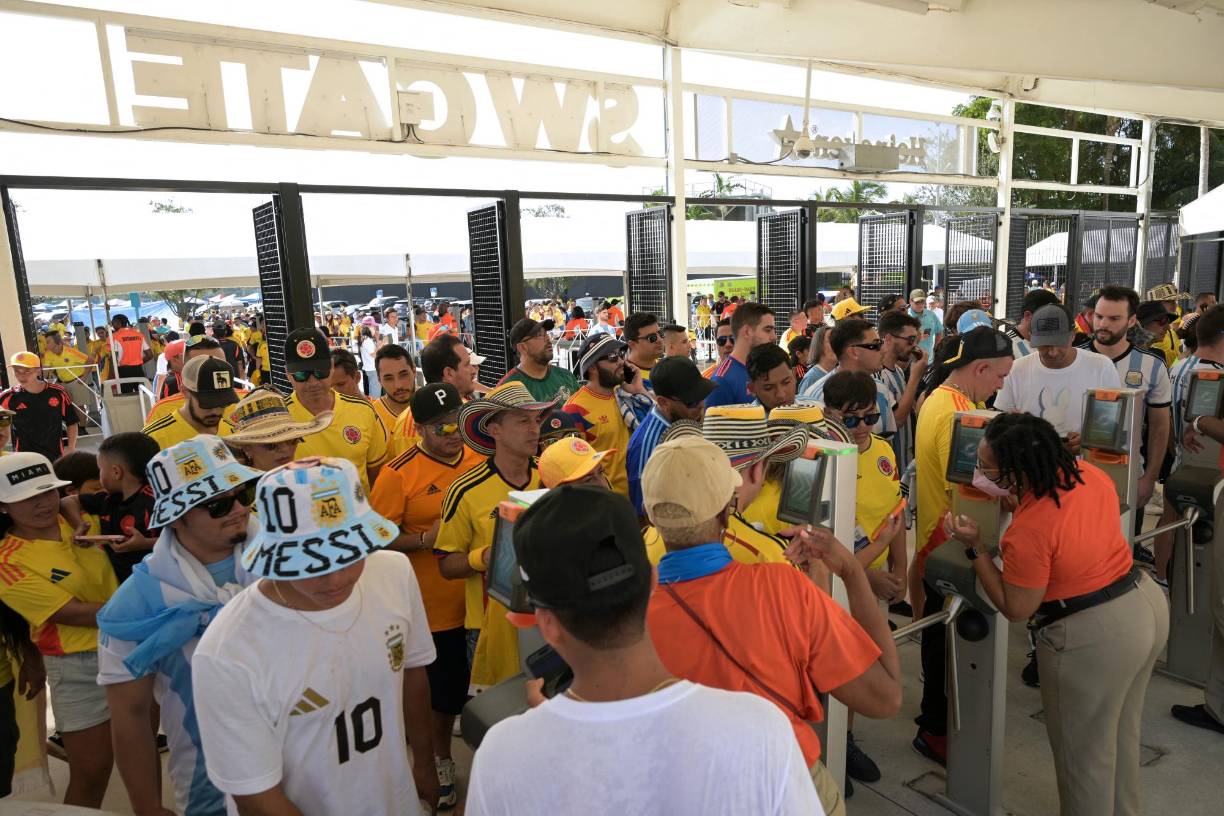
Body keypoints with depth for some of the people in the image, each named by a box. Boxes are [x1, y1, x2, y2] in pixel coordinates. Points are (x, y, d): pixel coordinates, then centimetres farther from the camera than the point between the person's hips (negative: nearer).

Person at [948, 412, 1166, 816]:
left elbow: (1016, 609, -16)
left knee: (1084, 751, 14)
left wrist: (974, 548, -17)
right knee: (1121, 731, 29)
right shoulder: (1089, 472, -7)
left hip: (1095, 637, -9)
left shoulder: (1027, 531, -29)